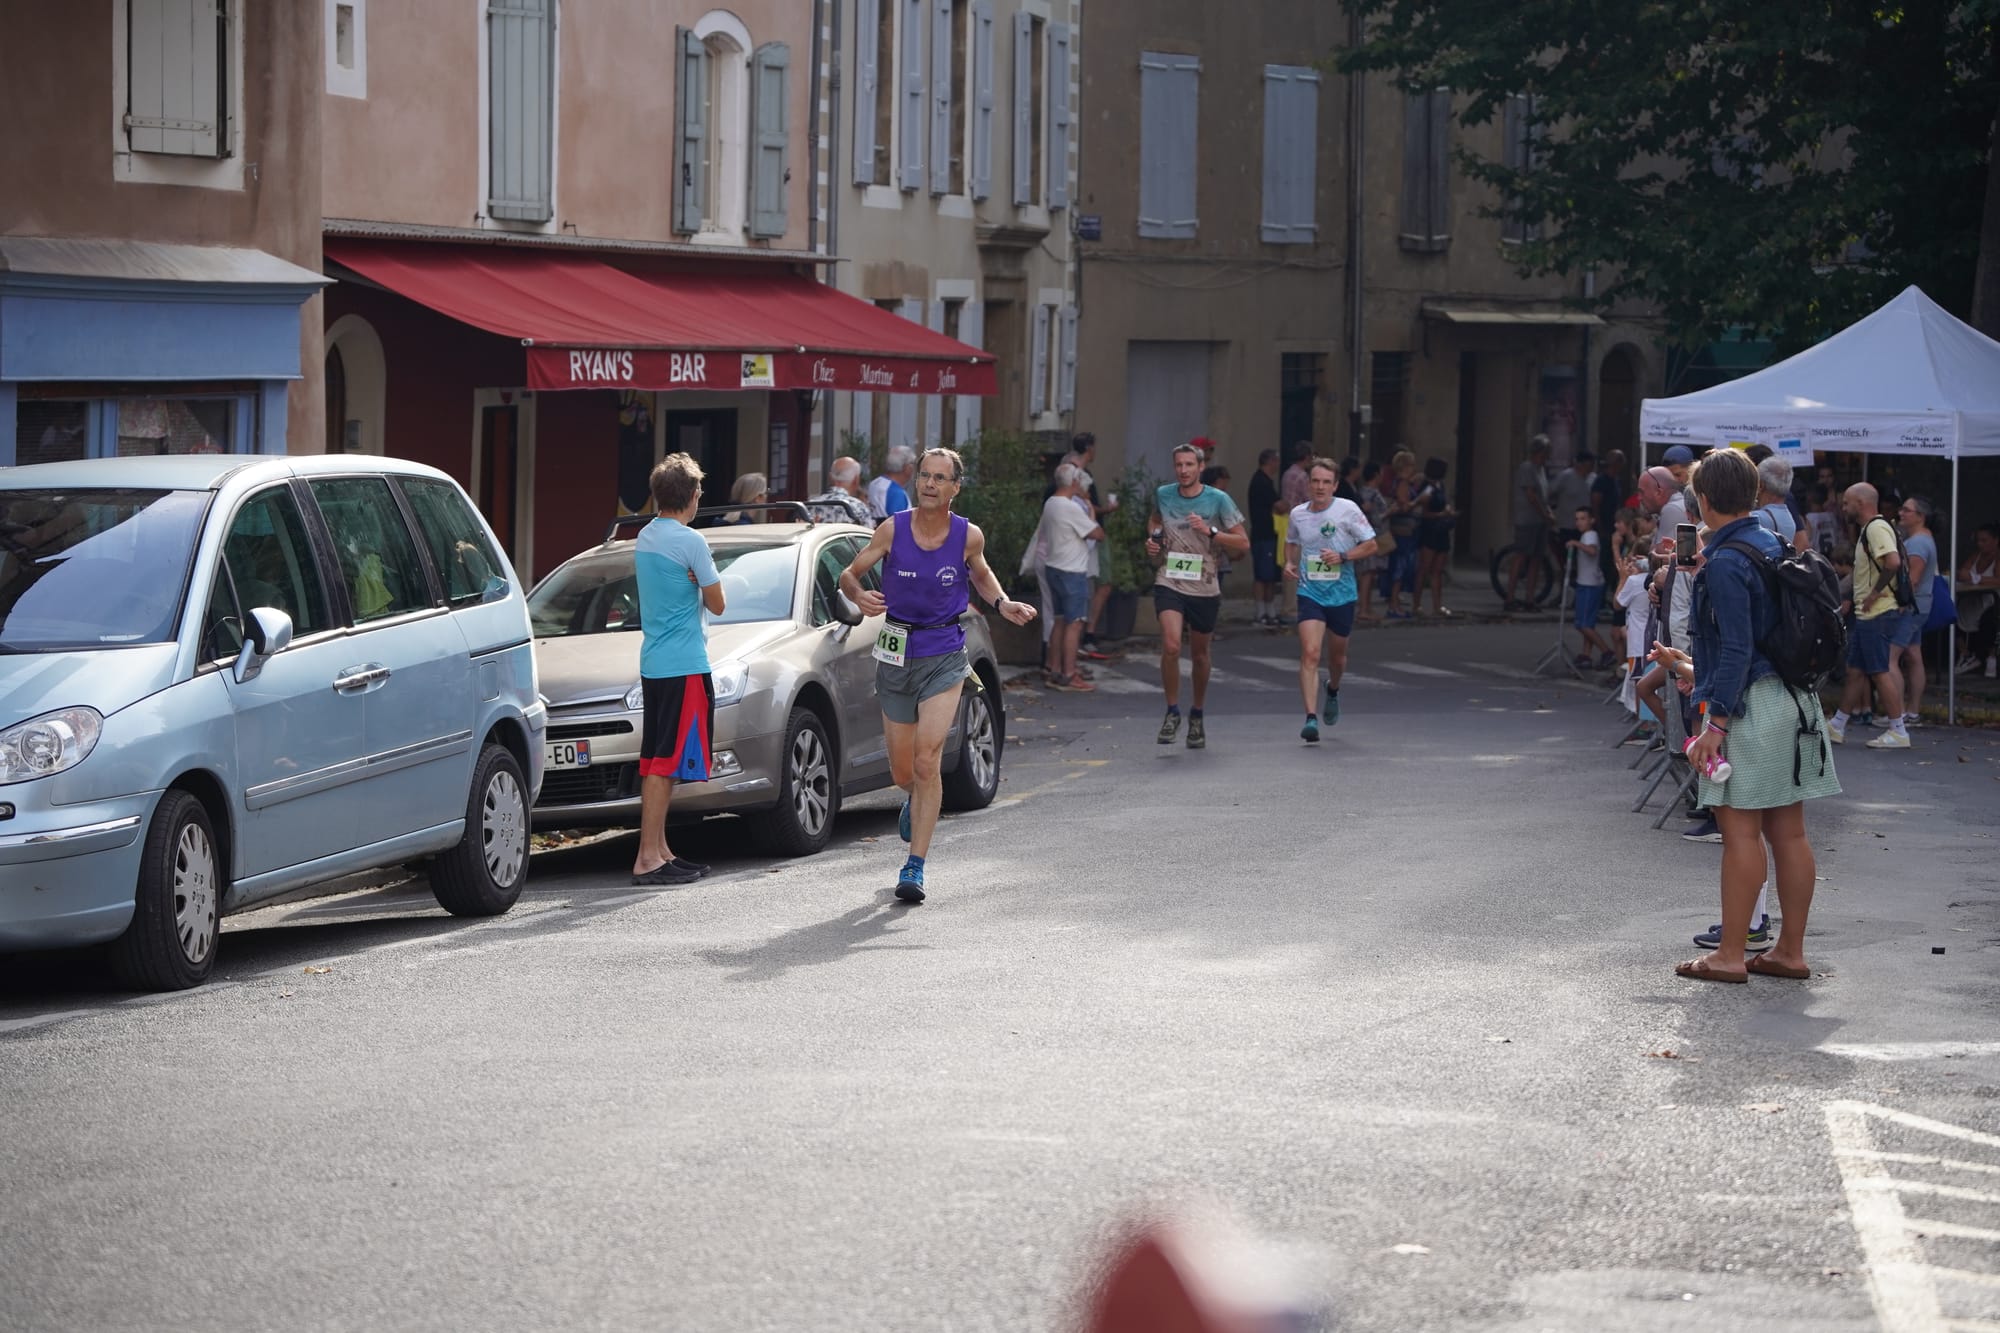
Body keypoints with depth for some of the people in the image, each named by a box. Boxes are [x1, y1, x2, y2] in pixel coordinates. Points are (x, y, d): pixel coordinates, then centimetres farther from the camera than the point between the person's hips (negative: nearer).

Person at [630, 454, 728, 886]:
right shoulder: (690, 542, -14)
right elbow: (716, 605, -7)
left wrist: (688, 585, 6)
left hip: (653, 664, 9)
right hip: (684, 665, -9)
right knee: (665, 763, -10)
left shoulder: (644, 537, 11)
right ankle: (649, 859, -12)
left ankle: (660, 851, 17)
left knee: (656, 763, 12)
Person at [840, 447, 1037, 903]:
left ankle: (915, 868, -11)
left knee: (926, 761, -16)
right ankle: (915, 799, 50)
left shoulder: (969, 535, -6)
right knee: (902, 771, 11)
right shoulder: (893, 529, -7)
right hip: (896, 655, 2)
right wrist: (860, 595, -22)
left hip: (944, 658, -2)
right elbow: (848, 574, 1)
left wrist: (1002, 604, -2)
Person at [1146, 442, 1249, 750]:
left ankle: (1197, 716, 32)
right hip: (1169, 583, 0)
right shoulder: (1163, 495, 3)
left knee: (1200, 654, 13)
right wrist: (1152, 539, 6)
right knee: (1171, 646, -21)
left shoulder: (1218, 500, -5)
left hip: (1205, 588, 0)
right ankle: (1172, 711, -5)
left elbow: (1243, 543, -5)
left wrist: (1210, 532, -18)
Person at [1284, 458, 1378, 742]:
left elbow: (1370, 545, -3)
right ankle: (1311, 718, -22)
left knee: (1337, 655, 16)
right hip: (1310, 593, 0)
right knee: (1310, 653, -17)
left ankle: (1333, 690, 51)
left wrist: (1343, 556, -17)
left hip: (1342, 593, 0)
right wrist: (1289, 563, 2)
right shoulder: (1298, 514, 2)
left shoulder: (1348, 510, -7)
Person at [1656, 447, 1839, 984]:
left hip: (1750, 705, -8)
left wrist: (1715, 724, -19)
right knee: (1788, 832, 10)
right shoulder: (1774, 547, 11)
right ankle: (1790, 951, 14)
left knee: (1741, 832, -3)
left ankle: (1730, 955, 1)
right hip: (1794, 699, 8)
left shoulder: (1726, 563, -16)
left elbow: (1738, 651, -20)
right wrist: (1702, 672, 33)